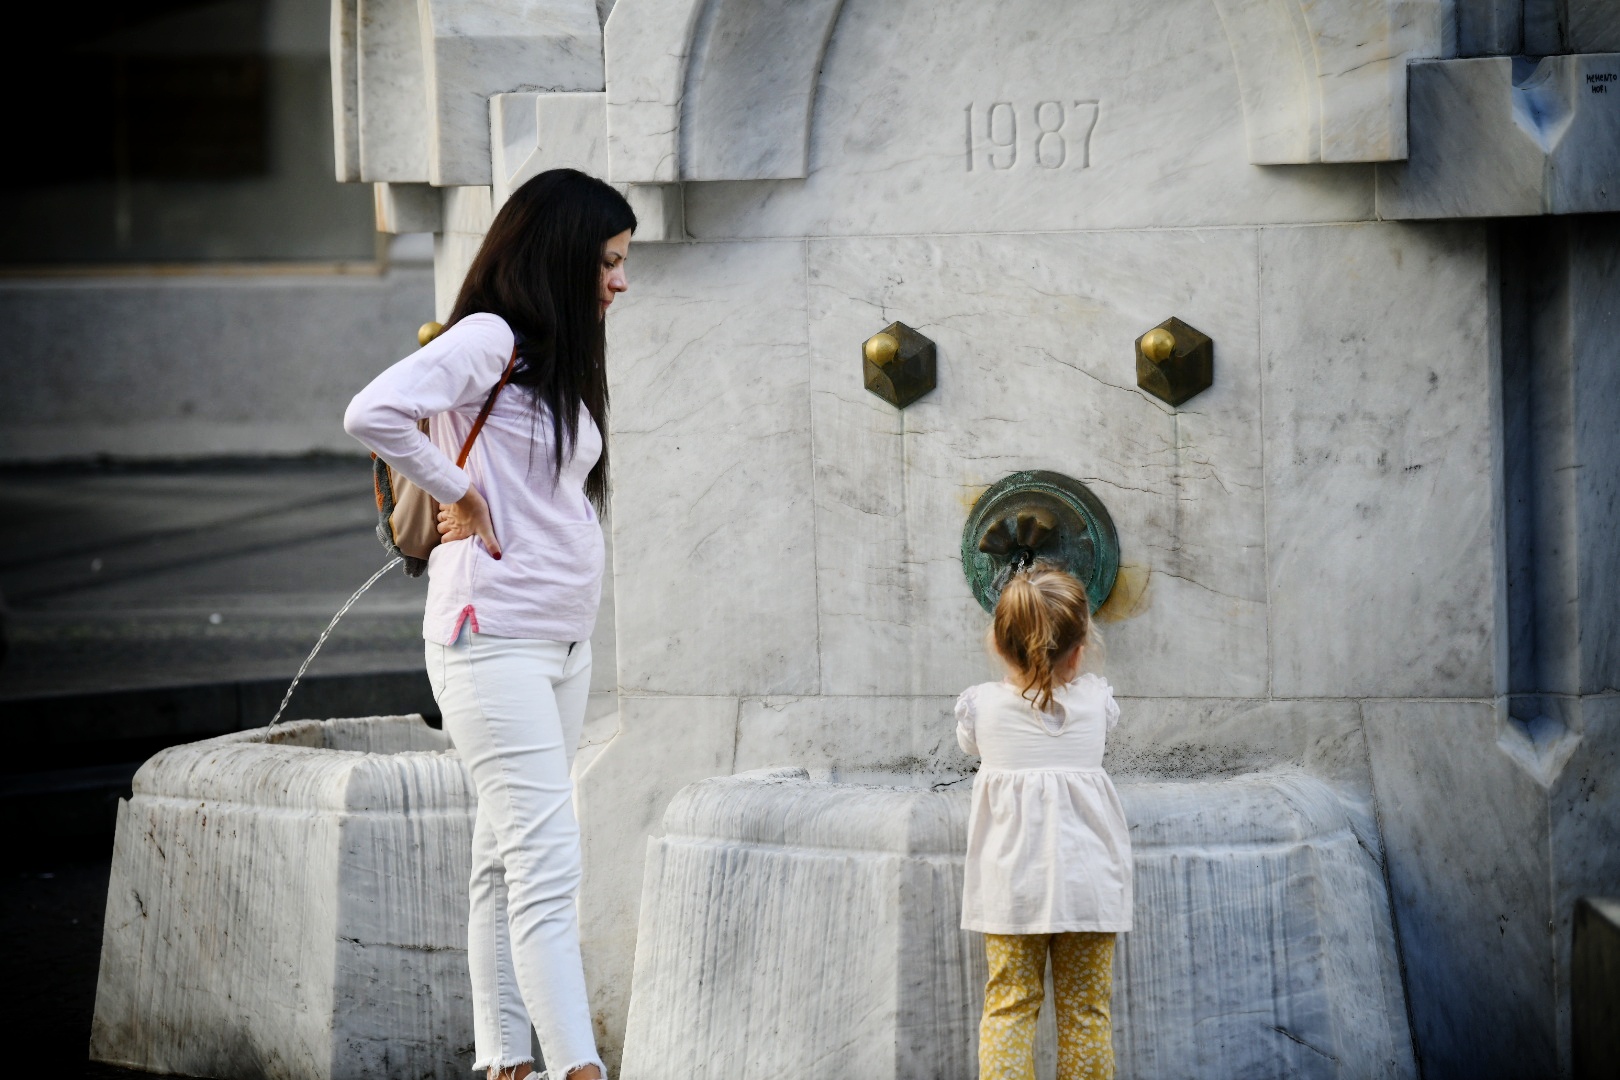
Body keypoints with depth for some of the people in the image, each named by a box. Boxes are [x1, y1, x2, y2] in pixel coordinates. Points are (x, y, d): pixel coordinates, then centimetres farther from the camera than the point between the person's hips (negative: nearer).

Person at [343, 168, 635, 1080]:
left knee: (510, 861, 11)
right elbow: (373, 414, -26)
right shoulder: (489, 338, -12)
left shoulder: (556, 358, 16)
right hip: (493, 639, -9)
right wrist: (459, 497, -14)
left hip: (564, 644, 9)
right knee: (546, 864, -14)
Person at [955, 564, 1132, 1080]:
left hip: (1010, 885, 0)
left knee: (1008, 1008, 4)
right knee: (1085, 1011, 6)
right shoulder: (1095, 700, 0)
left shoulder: (980, 705, -2)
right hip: (1088, 881, 0)